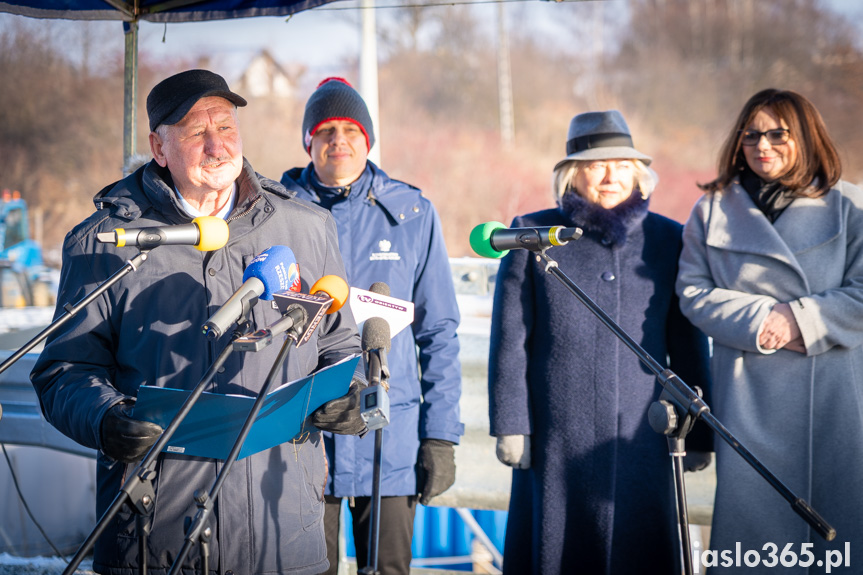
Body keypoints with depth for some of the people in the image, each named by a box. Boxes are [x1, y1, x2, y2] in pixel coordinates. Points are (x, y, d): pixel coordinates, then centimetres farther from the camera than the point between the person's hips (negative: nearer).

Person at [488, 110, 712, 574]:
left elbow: (687, 347, 12)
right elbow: (510, 340, 2)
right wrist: (509, 425, -4)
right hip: (557, 438, -1)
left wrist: (696, 433, 9)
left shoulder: (667, 240, 10)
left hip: (641, 439, 2)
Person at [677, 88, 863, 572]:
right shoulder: (713, 210, 10)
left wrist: (801, 321, -13)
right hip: (751, 400, 1)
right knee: (753, 518, -2)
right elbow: (694, 293, 4)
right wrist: (758, 319, -11)